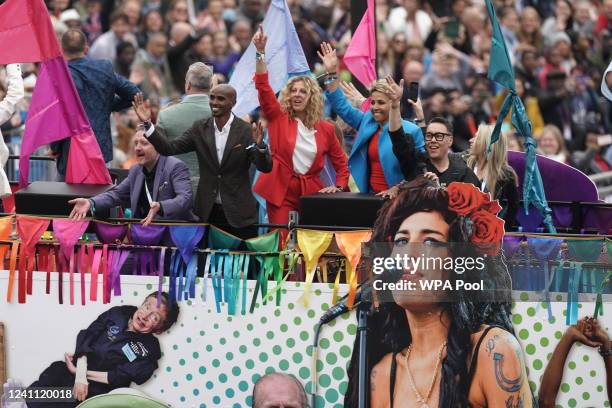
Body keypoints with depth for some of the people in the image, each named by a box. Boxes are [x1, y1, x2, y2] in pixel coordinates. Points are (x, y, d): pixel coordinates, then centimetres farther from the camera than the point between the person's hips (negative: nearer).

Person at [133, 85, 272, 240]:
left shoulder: (246, 131, -7)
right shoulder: (200, 128, 4)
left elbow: (266, 167, -13)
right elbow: (169, 148, -1)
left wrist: (259, 145, -34)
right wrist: (147, 124, -13)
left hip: (239, 215, -3)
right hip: (208, 213, 3)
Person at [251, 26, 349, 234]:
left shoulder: (325, 129, 6)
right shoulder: (279, 119, 3)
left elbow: (341, 163, 15)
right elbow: (263, 87, -8)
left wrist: (339, 187, -1)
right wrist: (260, 53, -18)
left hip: (311, 193, 1)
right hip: (281, 192, -1)